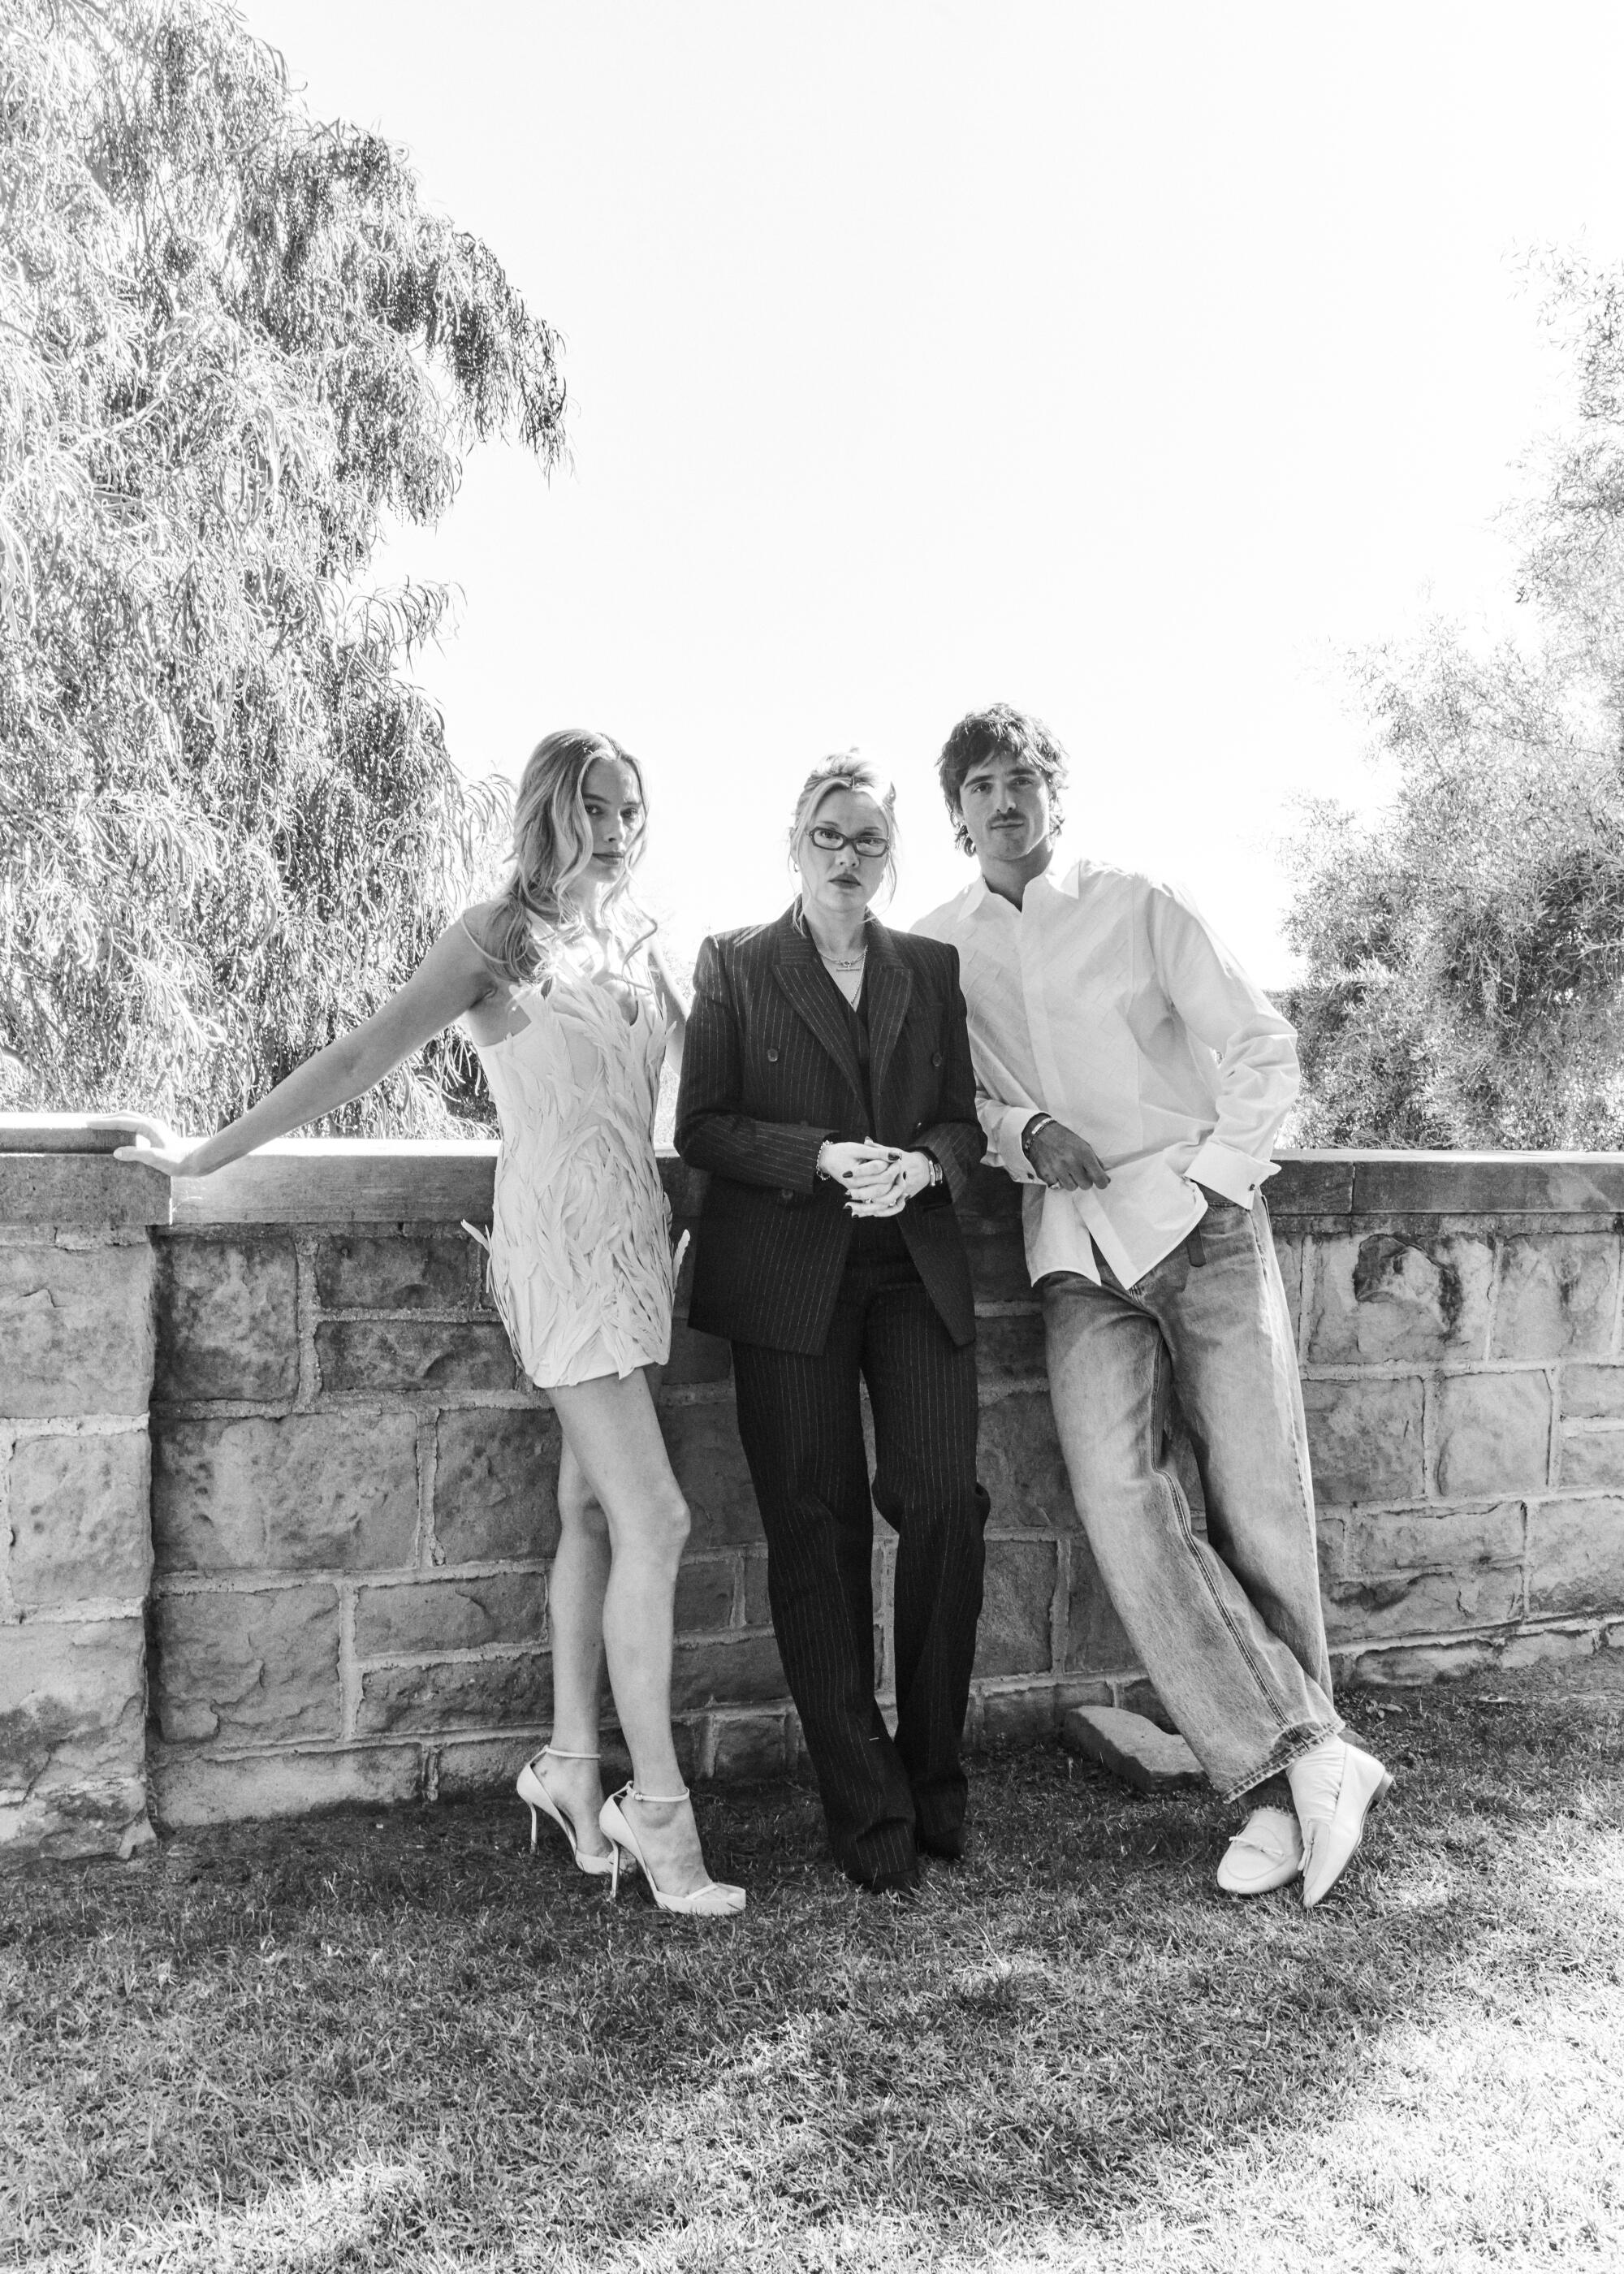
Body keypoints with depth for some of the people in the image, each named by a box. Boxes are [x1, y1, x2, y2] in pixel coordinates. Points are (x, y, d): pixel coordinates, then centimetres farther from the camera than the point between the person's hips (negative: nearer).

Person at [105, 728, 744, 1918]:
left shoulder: (640, 944, 14)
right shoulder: (499, 933, -3)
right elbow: (364, 1055, -5)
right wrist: (208, 1155, -5)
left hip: (640, 1232, 6)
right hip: (561, 1237, -6)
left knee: (596, 1509, 10)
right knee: (655, 1516, -9)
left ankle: (572, 1767, 21)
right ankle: (656, 1806, 0)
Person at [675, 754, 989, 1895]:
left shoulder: (932, 968, 16)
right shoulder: (735, 964, 7)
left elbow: (963, 1116, 14)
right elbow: (702, 1126, 1)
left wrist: (923, 1162, -9)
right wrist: (824, 1158, -14)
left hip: (915, 1267, 2)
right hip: (788, 1276, -2)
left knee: (944, 1501, -11)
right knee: (818, 1532, 0)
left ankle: (933, 1774, 10)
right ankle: (868, 1812, 10)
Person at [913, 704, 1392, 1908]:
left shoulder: (1138, 907, 5)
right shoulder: (935, 947, 10)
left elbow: (1267, 1048, 5)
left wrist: (1217, 1176, -4)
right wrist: (1022, 1133, -8)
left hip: (1202, 1220, -1)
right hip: (1079, 1251, 1)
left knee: (1262, 1503, -4)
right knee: (1121, 1497, -17)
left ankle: (1286, 1779, 13)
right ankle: (1305, 1761, -11)